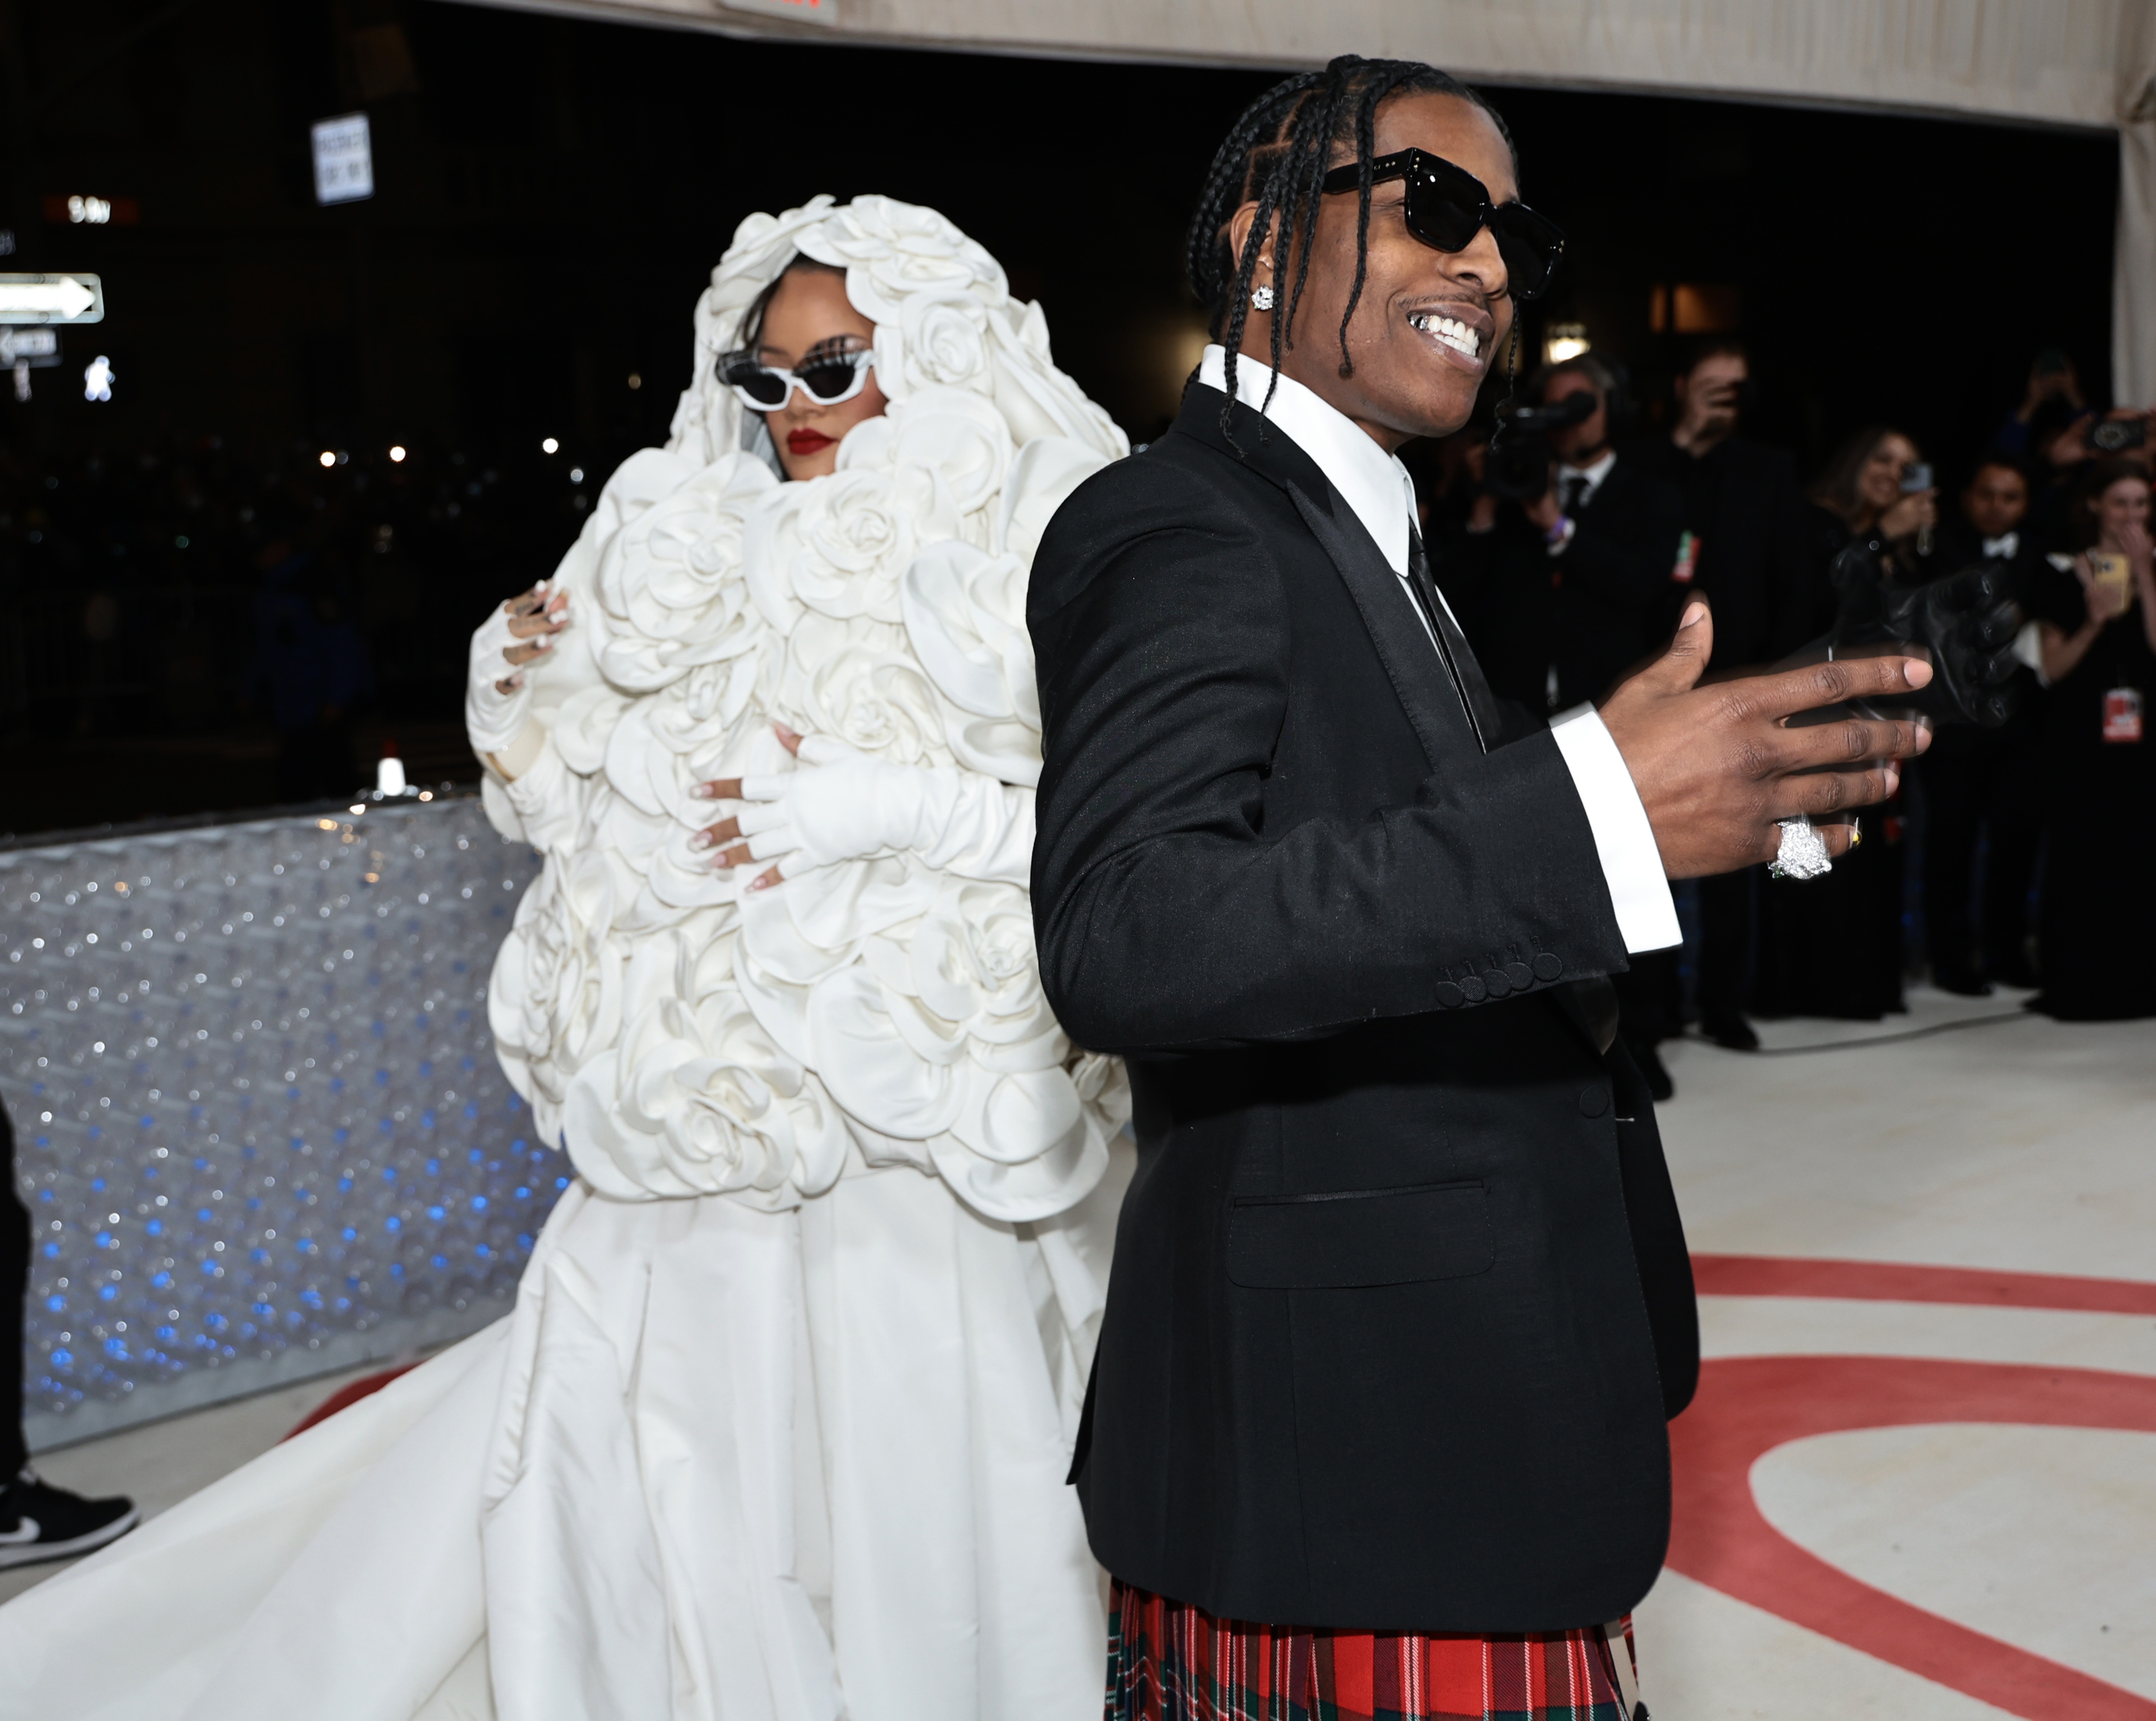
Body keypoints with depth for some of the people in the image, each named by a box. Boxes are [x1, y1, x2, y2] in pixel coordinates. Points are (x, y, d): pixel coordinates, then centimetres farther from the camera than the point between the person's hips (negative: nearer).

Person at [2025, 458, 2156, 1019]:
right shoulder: (2064, 580, 2)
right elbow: (2053, 668, -1)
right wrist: (2094, 623, -16)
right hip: (2080, 736, -2)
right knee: (2081, 857, -1)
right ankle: (2077, 985, 5)